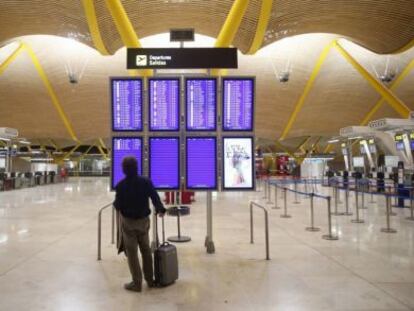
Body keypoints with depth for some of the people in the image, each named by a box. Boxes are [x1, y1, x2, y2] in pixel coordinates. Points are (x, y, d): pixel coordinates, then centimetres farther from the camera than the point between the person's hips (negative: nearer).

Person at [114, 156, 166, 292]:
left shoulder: (120, 185, -14)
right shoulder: (146, 182, -9)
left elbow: (118, 206, -9)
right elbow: (155, 197, -15)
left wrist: (115, 203, 12)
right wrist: (160, 209, -7)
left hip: (128, 221, -3)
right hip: (143, 220, 3)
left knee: (132, 252, 7)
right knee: (146, 250, 17)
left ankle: (137, 283, 12)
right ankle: (150, 280, 27)